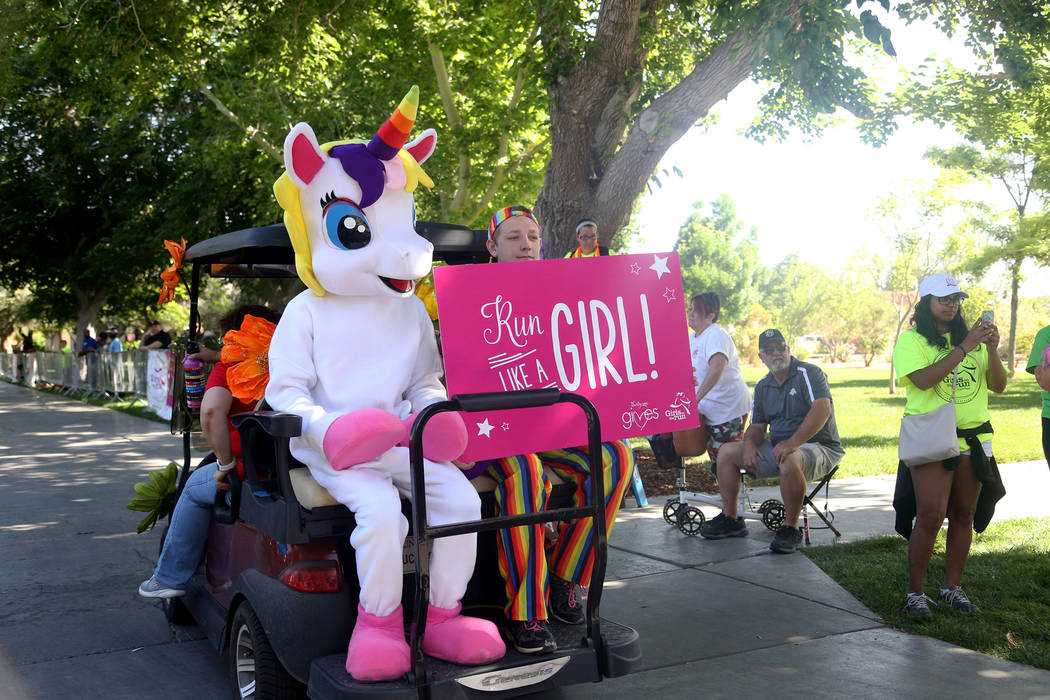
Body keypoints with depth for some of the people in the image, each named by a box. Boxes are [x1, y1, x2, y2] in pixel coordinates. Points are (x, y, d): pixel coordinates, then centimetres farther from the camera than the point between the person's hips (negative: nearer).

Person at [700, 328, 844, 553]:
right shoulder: (763, 387, 12)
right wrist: (749, 443, -10)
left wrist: (793, 442, -36)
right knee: (726, 452, 2)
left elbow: (822, 409, -26)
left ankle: (790, 528, -25)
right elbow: (757, 426, 16)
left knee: (790, 460, -41)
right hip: (777, 447, 8)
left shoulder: (809, 373, -11)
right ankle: (730, 519, 9)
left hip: (818, 447, -8)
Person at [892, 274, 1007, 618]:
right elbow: (923, 380, -19)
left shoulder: (970, 337, 12)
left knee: (964, 514, 8)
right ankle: (915, 592, 1)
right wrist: (964, 348, -20)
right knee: (931, 517, -9)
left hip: (974, 438, 5)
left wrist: (992, 350, -10)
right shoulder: (912, 340, -2)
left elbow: (998, 386, 7)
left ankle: (953, 587, 19)